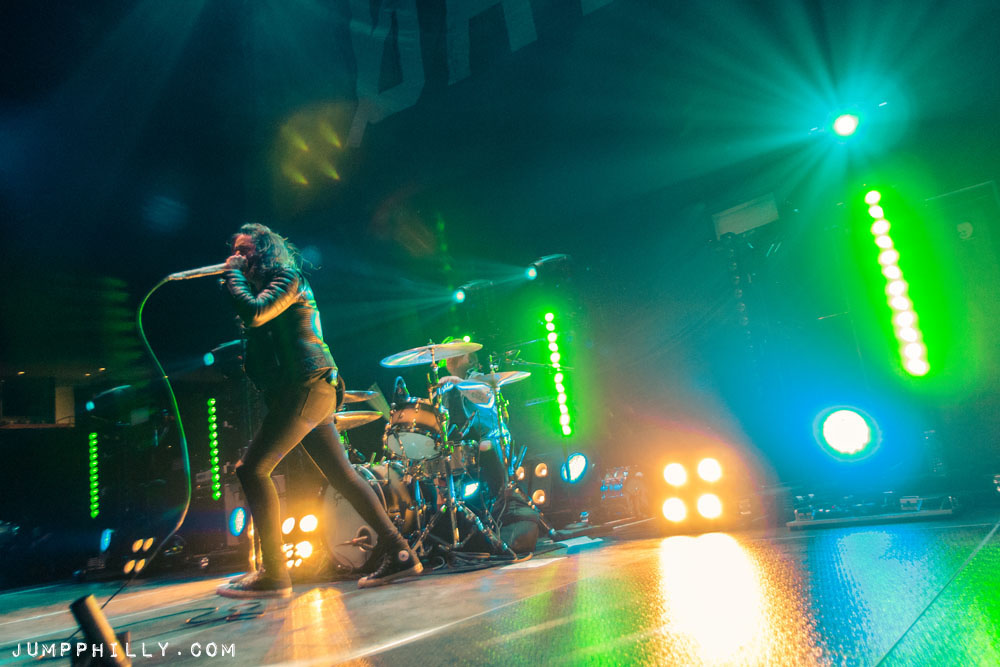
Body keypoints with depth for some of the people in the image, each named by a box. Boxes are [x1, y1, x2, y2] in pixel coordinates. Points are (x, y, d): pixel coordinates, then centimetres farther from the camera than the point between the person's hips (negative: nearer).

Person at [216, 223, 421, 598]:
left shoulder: (287, 278, -1)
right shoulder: (264, 285, 28)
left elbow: (254, 313, -18)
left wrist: (234, 275, -1)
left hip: (306, 386, -10)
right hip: (312, 393, 10)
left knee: (251, 469, -11)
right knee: (342, 476, 5)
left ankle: (273, 574, -8)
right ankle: (398, 555, 6)